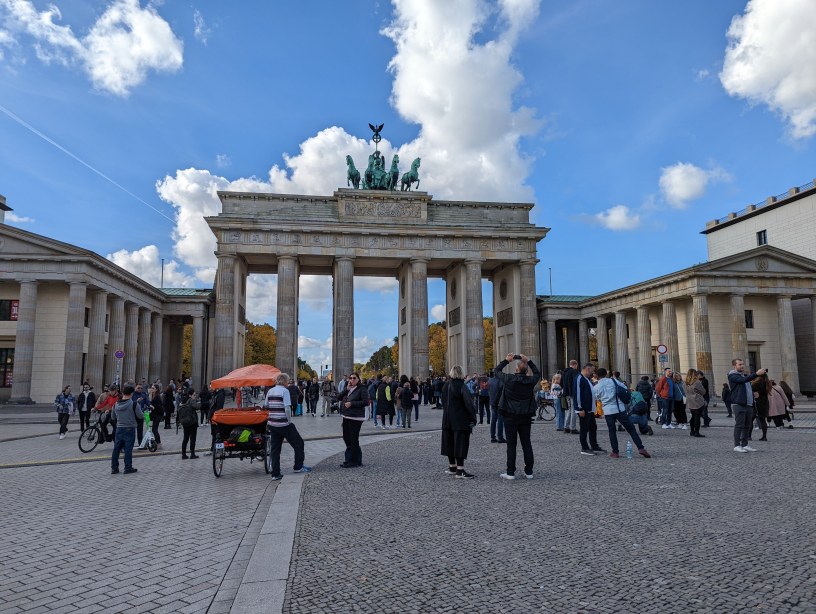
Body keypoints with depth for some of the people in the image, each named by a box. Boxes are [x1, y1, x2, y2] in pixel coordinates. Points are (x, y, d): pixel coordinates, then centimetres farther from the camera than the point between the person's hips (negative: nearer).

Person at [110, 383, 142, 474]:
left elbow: (113, 417, 11)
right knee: (128, 449, 1)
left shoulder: (116, 404, 1)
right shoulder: (133, 404, -15)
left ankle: (114, 468, 16)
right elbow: (141, 416, -10)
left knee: (116, 449, 11)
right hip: (129, 429, -4)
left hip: (119, 429, 4)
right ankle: (128, 468, 5)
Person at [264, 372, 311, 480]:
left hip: (272, 424, 7)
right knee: (299, 443, 10)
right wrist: (289, 421, -9)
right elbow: (287, 408, -18)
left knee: (275, 448, 12)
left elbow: (265, 406, 12)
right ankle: (298, 467, 16)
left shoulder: (270, 391, 9)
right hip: (284, 424, -7)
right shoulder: (285, 391, -11)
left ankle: (275, 474, 12)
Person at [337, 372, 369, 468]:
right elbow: (339, 398, 4)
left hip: (356, 418, -8)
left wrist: (351, 403, -17)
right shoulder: (347, 389, 14)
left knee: (353, 439, -6)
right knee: (346, 438, 13)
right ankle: (357, 460, 25)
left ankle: (350, 461, 3)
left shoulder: (362, 389, -8)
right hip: (346, 417, 8)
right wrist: (346, 389, -8)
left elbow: (365, 402, -16)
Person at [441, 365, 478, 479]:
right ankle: (460, 470, -4)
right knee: (461, 443, -3)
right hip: (461, 420, -6)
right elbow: (469, 403, -18)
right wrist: (473, 418, -10)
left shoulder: (446, 386, 6)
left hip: (447, 419, 7)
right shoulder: (461, 386, -15)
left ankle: (452, 467, 25)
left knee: (450, 442, 15)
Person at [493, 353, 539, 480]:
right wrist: (528, 361, 18)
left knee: (511, 445, 2)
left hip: (511, 417, -3)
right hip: (526, 417, 3)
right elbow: (537, 373, 19)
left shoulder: (509, 379, -12)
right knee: (527, 444, 10)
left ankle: (510, 472, 4)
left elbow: (496, 371, 5)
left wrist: (506, 360, 14)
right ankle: (529, 472, 14)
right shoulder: (530, 381, -4)